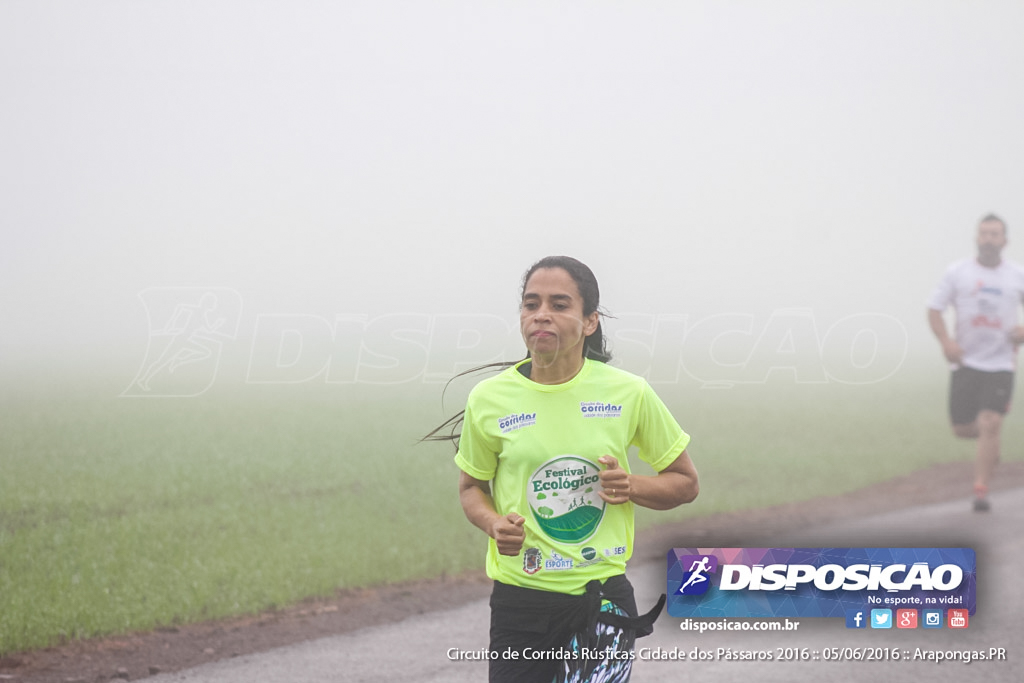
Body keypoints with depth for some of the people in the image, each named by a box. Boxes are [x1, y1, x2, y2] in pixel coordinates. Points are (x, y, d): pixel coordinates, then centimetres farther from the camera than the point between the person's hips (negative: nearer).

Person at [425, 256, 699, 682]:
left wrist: (631, 486, -11)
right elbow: (471, 487, 14)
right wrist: (494, 524, -8)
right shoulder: (489, 399, -2)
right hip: (519, 600, 1)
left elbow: (685, 483, 10)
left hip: (604, 601, 0)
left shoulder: (628, 393, -2)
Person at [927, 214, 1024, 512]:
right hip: (966, 362, 1)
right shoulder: (957, 272, 2)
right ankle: (990, 444, 36)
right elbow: (934, 309, 2)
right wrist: (946, 341, -14)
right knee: (962, 428, 2)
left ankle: (981, 491, -8)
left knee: (990, 425, -14)